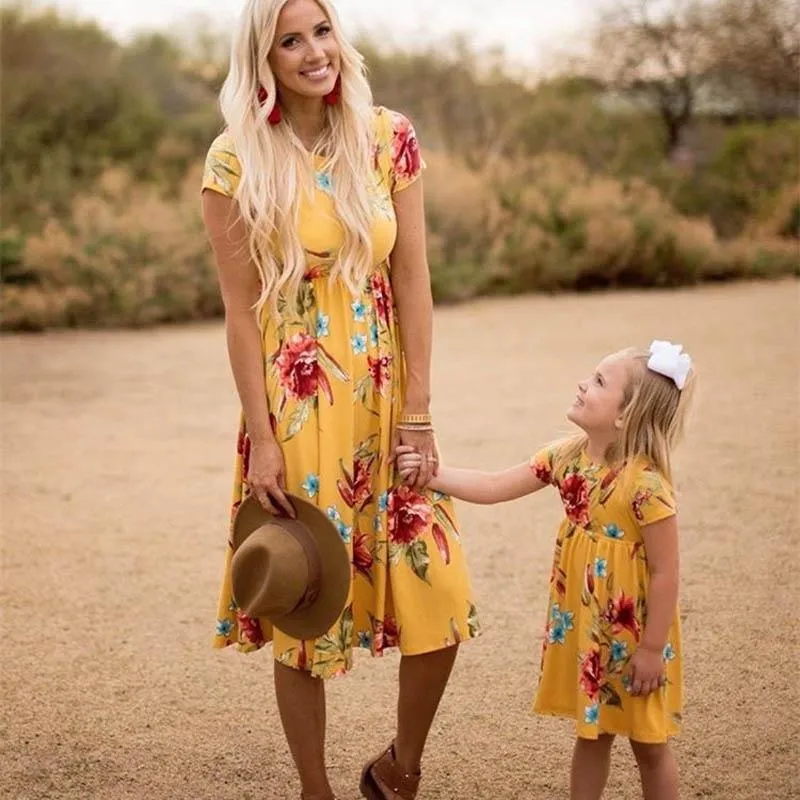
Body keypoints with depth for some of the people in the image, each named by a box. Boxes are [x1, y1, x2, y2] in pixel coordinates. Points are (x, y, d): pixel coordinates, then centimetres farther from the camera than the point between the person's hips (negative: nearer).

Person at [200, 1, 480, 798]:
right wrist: (261, 439, -9)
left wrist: (417, 416, -4)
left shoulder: (388, 138, -1)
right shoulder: (237, 161, -8)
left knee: (440, 598, 0)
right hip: (294, 407, -2)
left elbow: (412, 281, -1)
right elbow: (240, 308, -6)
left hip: (384, 400, 3)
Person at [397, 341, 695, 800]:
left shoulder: (646, 484, -25)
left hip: (633, 634, -6)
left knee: (648, 743, 11)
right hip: (583, 626, 6)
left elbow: (665, 573, -20)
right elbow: (492, 488, 2)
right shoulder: (566, 458, -4)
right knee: (591, 733, 19)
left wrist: (652, 649, -16)